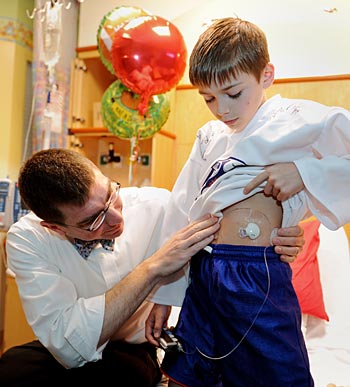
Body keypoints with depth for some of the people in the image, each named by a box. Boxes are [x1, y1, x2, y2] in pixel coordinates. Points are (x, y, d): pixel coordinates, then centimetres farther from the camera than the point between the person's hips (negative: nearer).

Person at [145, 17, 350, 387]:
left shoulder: (299, 120, -1)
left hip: (260, 277, -5)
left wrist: (305, 171, -19)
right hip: (201, 276, 6)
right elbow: (180, 212, 12)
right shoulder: (208, 137, 13)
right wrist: (163, 294, 12)